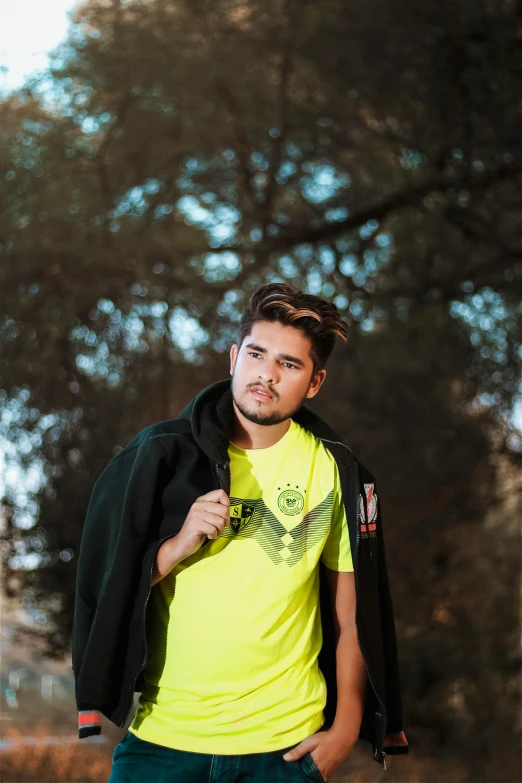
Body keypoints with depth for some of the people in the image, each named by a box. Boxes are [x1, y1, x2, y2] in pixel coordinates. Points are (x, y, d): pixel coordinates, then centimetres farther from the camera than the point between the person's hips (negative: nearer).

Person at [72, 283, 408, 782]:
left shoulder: (334, 471, 1)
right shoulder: (161, 453, -2)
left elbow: (354, 614, 4)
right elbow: (106, 587, -1)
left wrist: (346, 729, 0)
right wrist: (180, 545, -16)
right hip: (162, 737, 0)